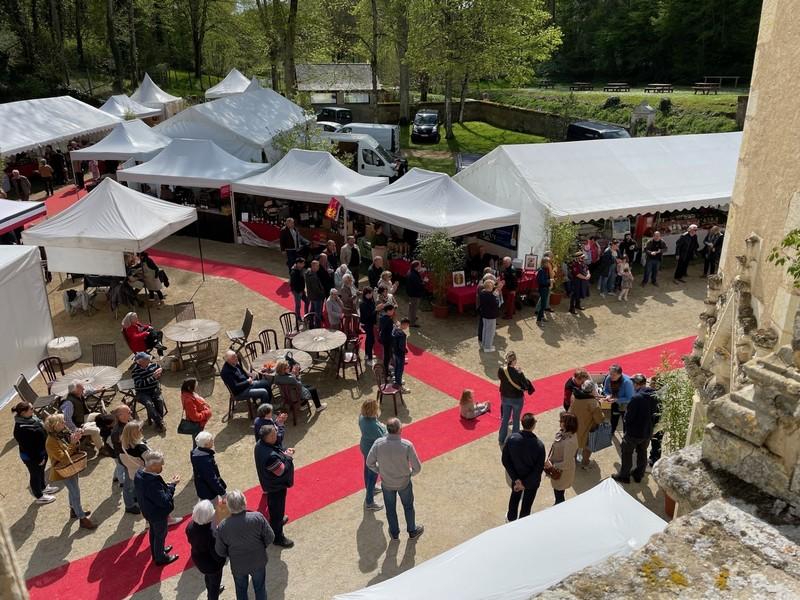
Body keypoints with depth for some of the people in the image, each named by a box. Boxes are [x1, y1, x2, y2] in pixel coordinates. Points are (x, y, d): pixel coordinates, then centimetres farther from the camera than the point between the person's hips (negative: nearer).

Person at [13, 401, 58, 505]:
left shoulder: (31, 418, -7)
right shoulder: (21, 429, -34)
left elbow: (42, 430, 8)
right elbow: (27, 447, -27)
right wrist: (38, 458, -18)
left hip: (42, 452, 8)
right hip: (32, 457, -8)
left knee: (41, 471, 29)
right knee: (35, 475, 14)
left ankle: (43, 487, 53)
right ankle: (39, 497, 35)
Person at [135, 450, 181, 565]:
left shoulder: (139, 474, -12)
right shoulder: (153, 482, -41)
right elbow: (165, 501, -35)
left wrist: (167, 485, -6)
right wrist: (171, 485, -28)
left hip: (148, 511, 8)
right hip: (159, 514, -8)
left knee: (153, 532, 30)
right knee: (160, 535, 17)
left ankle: (156, 551, 53)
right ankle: (160, 558, 39)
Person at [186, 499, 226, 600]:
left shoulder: (190, 526, -22)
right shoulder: (212, 533, -42)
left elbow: (191, 540, -1)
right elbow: (217, 555, -29)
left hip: (197, 559, 7)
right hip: (212, 564, -7)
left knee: (208, 576, 37)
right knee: (214, 584, 22)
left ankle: (210, 590, 65)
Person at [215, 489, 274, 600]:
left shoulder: (222, 527, -27)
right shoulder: (258, 517, -29)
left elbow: (220, 552, -12)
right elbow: (270, 537, -16)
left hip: (238, 565, 0)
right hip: (258, 562, 0)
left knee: (241, 590, 28)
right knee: (260, 588, 26)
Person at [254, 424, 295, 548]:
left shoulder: (260, 444, -13)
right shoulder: (270, 456, -41)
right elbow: (281, 470, -30)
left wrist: (284, 452, -10)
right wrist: (288, 457, -19)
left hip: (269, 483, 9)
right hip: (276, 486, -9)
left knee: (274, 507, 33)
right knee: (277, 510, 12)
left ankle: (278, 521, 58)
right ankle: (277, 537, 31)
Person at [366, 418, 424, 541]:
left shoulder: (378, 443, -27)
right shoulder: (407, 445, -31)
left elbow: (370, 463, -14)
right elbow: (417, 467, -21)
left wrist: (380, 471, 6)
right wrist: (411, 473, 2)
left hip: (386, 483, 1)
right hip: (404, 482, -1)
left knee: (390, 508, 26)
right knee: (408, 506, 26)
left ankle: (394, 533, 48)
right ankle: (412, 531, 48)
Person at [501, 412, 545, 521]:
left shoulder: (512, 438, -24)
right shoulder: (539, 445, -30)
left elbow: (505, 460, -15)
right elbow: (539, 469, -24)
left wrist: (516, 479, -11)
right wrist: (525, 484, -15)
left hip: (517, 477, 3)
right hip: (532, 480, -3)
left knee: (515, 497, 31)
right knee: (527, 503, 21)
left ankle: (511, 518, 54)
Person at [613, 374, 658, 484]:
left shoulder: (636, 397, -27)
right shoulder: (655, 396, -5)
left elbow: (628, 416, -21)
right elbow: (655, 412, 6)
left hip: (634, 432, -6)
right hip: (648, 431, 6)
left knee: (626, 453, 12)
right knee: (642, 453, 22)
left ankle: (624, 475, 24)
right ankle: (639, 475, 36)